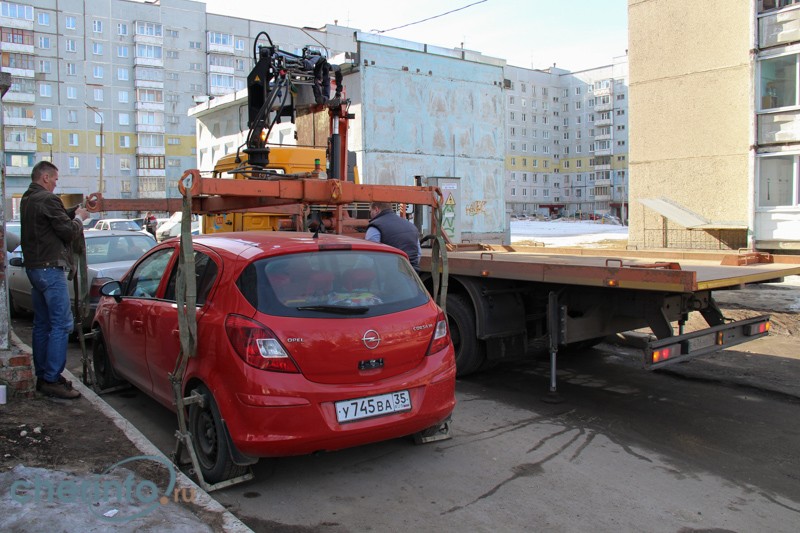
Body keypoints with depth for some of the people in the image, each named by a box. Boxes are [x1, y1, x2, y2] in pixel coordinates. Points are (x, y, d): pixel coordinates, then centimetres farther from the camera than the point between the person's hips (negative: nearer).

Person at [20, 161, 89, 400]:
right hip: (49, 268, -10)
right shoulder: (48, 199, -15)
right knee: (62, 324, -9)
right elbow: (69, 231, -14)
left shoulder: (27, 199, 15)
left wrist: (74, 211, 9)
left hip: (33, 267, 10)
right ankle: (52, 380, -10)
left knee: (42, 324, 14)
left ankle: (42, 376, 20)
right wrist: (79, 217, 4)